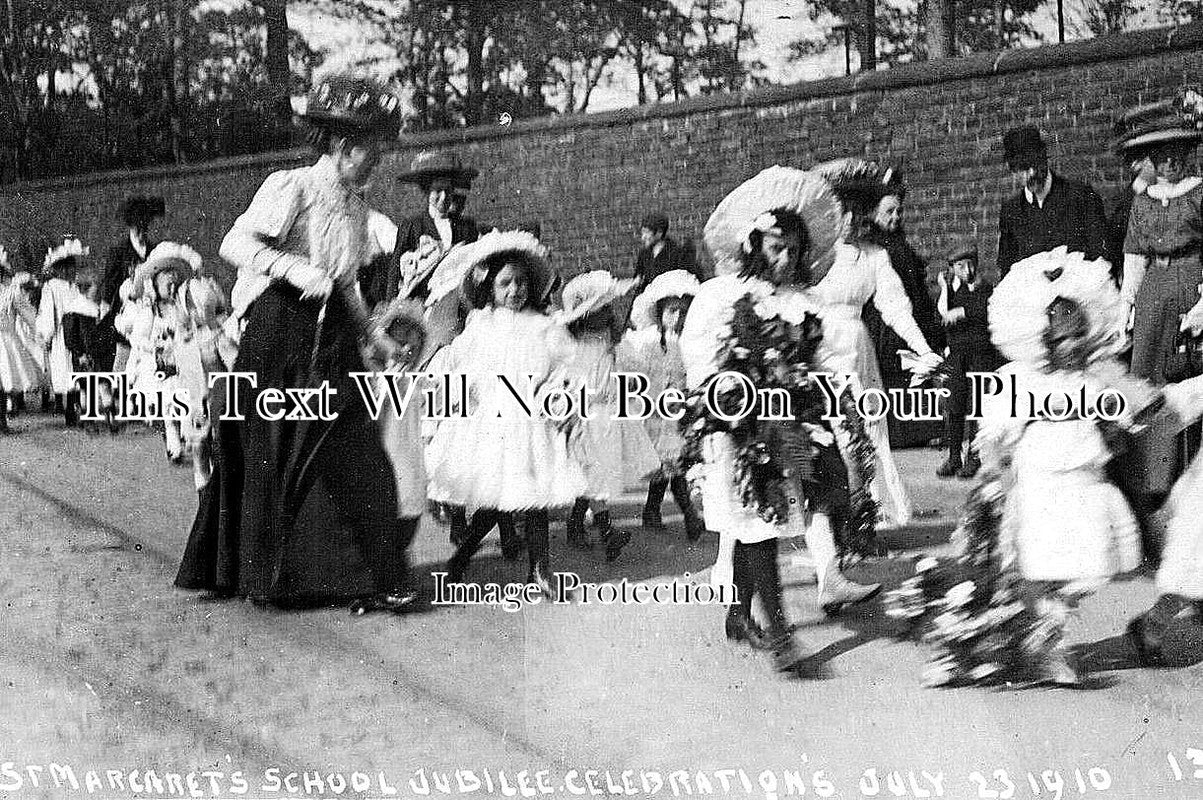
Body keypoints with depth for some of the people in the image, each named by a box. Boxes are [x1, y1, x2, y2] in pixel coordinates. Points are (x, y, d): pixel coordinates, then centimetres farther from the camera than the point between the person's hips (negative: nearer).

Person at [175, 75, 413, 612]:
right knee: (271, 459, 3)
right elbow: (234, 245, -17)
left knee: (353, 458, 0)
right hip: (278, 334, -7)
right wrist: (295, 269, -26)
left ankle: (357, 581, 5)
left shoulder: (353, 204, 13)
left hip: (331, 340, 7)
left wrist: (371, 336, 20)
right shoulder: (292, 188, -10)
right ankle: (260, 574, 16)